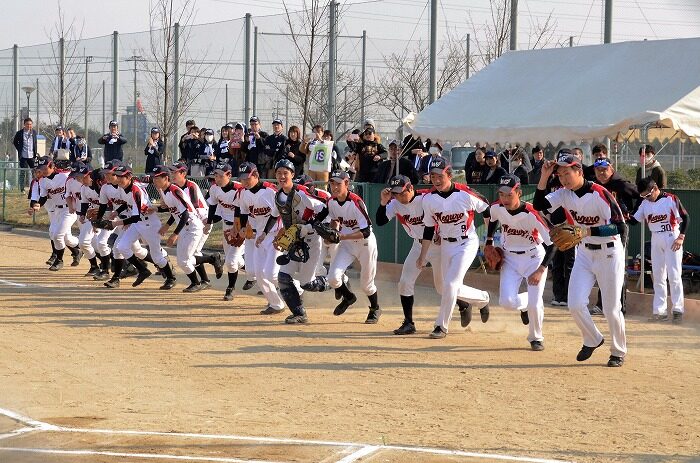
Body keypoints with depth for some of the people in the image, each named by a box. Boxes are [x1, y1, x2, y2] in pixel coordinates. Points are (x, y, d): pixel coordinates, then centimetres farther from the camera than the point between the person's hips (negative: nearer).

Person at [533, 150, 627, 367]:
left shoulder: (600, 194, -23)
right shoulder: (564, 194, -4)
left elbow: (620, 227, -28)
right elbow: (539, 205, -9)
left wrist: (588, 231, -39)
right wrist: (544, 177, -17)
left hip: (609, 253, -5)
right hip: (584, 253, 5)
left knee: (611, 309, 0)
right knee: (576, 305, -4)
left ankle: (619, 352, 21)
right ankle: (593, 340, 22)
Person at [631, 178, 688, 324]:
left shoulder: (671, 199, -12)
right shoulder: (645, 202, 4)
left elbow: (685, 218, -9)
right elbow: (635, 220, 6)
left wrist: (681, 237, -16)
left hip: (672, 238, -6)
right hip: (655, 240, 6)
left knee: (674, 274, -9)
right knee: (658, 275, 6)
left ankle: (678, 309, -5)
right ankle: (660, 310, 9)